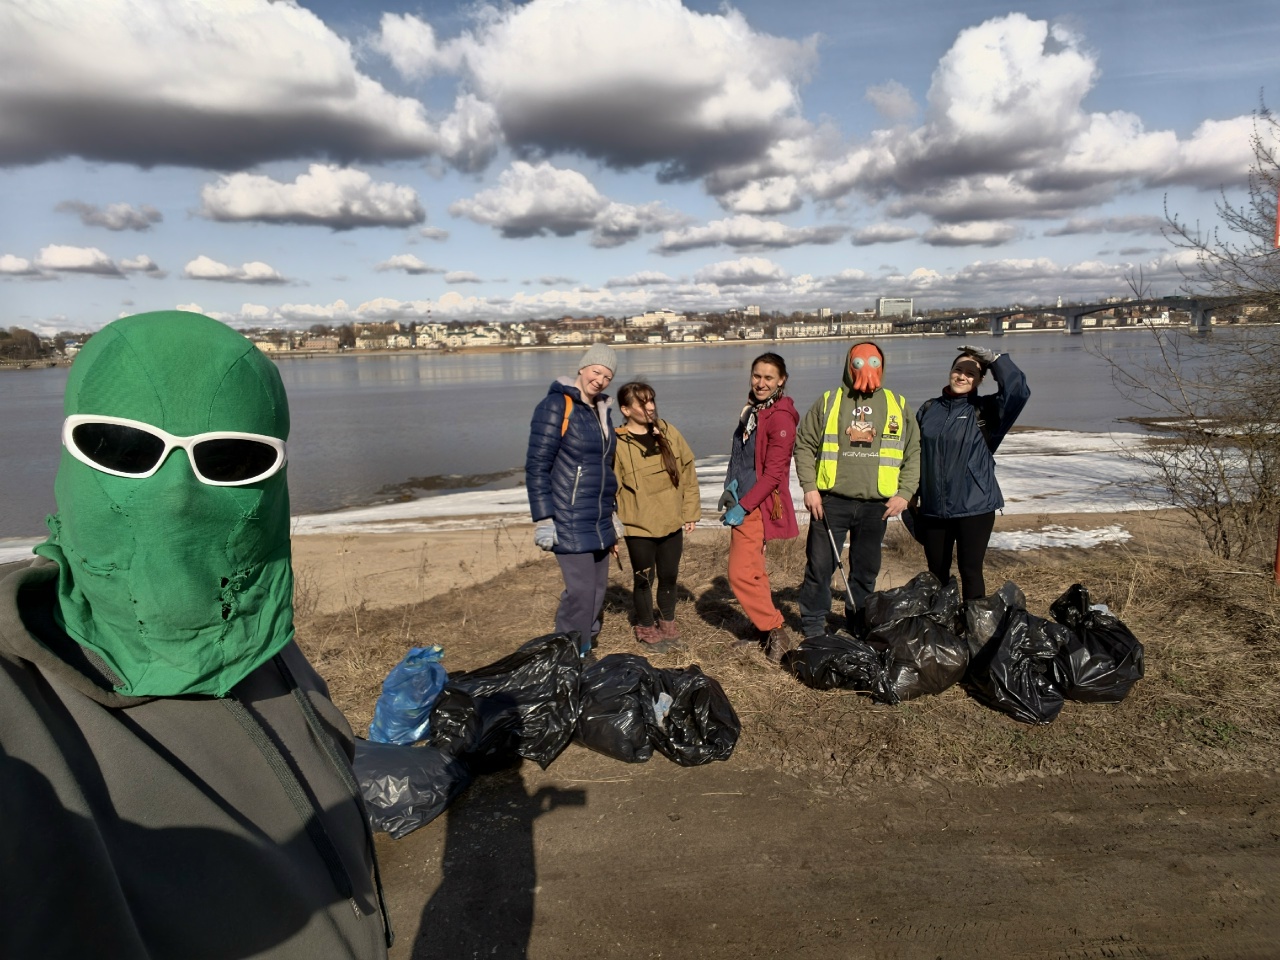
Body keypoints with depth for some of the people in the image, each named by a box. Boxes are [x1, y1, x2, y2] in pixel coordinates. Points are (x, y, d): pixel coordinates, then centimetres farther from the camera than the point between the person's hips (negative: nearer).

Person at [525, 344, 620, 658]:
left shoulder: (600, 411, 14)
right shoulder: (556, 405, -10)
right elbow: (537, 466, -13)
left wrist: (610, 520, 23)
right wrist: (542, 519, -17)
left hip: (598, 523, 8)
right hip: (570, 522, -8)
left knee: (597, 591, 10)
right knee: (580, 591, -9)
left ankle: (584, 652, 24)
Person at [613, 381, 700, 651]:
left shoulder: (668, 432, 1)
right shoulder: (616, 444, -11)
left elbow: (687, 472, 6)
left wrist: (690, 511, 5)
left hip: (672, 523, 4)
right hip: (638, 527, -4)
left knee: (669, 576, 15)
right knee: (643, 579, 9)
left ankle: (667, 623, 37)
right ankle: (646, 628, 30)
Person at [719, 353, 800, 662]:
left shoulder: (780, 417, -16)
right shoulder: (752, 410, 11)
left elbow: (774, 473, -19)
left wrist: (743, 506, -19)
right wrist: (731, 486, 5)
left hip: (759, 506, -9)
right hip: (743, 501, 9)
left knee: (741, 573, -8)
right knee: (752, 570, 16)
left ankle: (777, 632, 5)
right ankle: (765, 628, 30)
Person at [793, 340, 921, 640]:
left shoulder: (898, 405, 8)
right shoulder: (829, 401, 3)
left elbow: (913, 453, 10)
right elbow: (804, 444, 4)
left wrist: (904, 493, -1)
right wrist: (809, 487, -6)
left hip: (876, 505, 2)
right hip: (831, 501, -2)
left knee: (866, 569, 13)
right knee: (820, 564, 1)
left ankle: (859, 623, 29)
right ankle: (813, 623, 16)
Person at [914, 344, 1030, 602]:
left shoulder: (985, 411, -1)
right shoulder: (929, 409, 7)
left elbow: (1019, 391, -20)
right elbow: (914, 455, 10)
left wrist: (994, 358, -17)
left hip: (975, 508, -3)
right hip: (933, 510, 4)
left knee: (970, 571, 1)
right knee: (936, 572, 14)